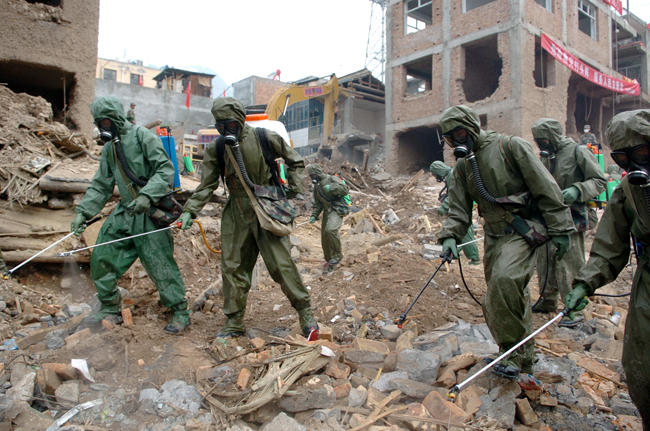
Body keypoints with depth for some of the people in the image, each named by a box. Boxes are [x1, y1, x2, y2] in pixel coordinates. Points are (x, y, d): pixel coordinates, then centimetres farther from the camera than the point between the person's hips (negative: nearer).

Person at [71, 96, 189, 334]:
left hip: (150, 213, -8)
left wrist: (147, 195, -27)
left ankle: (180, 312, 6)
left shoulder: (143, 137, -8)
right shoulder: (109, 149, 15)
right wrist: (83, 212, 5)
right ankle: (109, 308, 25)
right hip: (124, 213, 8)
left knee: (160, 263, -7)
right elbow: (101, 186, 16)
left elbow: (166, 170, -15)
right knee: (102, 257, 8)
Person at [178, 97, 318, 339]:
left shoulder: (265, 139, -5)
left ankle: (306, 313, 7)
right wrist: (190, 210, -8)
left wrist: (293, 188, -2)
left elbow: (296, 162, 8)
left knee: (281, 264, -7)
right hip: (236, 213, 4)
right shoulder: (215, 149, 3)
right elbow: (207, 185, 4)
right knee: (232, 267, 5)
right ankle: (234, 324, 18)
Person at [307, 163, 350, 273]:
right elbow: (317, 203, 23)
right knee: (324, 236, 5)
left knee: (330, 230, -31)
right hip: (327, 210, 8)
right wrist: (314, 215, 11)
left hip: (337, 209, -8)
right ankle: (329, 261, 20)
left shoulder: (331, 179, -5)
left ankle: (337, 255, -14)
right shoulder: (316, 186, 19)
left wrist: (332, 187, -24)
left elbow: (345, 190, -14)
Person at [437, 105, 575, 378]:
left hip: (523, 229, -7)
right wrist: (450, 236, -10)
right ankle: (523, 360, 27)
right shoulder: (462, 167, 12)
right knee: (503, 298, 10)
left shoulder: (510, 147, -7)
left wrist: (559, 229, -10)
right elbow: (459, 210, 9)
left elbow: (545, 188, -8)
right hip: (494, 235, 7)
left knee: (505, 279, -28)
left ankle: (513, 351, -12)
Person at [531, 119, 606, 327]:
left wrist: (577, 190, -22)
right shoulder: (546, 157, 12)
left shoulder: (578, 152, -7)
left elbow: (600, 181, -8)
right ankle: (548, 301, 28)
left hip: (571, 218, -7)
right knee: (545, 261, 13)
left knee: (569, 264, -5)